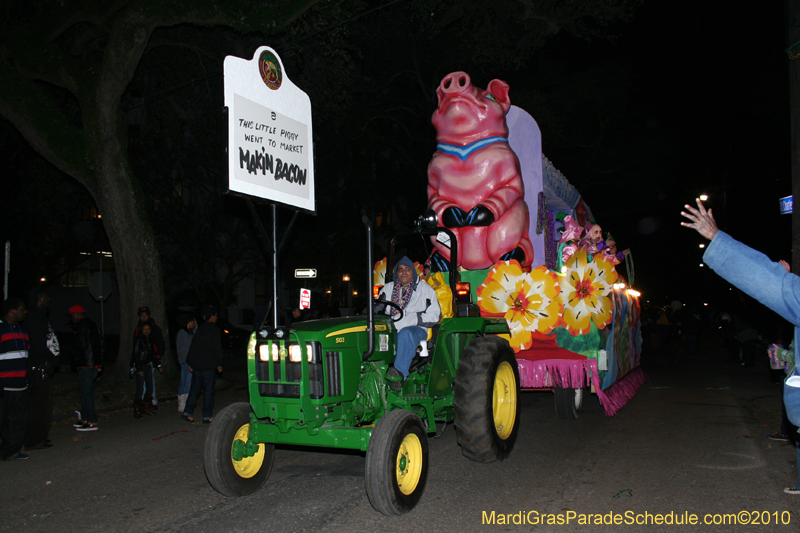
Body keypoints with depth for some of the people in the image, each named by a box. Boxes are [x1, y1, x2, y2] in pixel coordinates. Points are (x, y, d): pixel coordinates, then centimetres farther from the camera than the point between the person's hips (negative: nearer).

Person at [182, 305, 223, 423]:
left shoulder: (199, 329, 11)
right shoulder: (214, 330, -8)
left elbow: (193, 347, 12)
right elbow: (217, 349, -10)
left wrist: (190, 363, 16)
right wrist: (219, 364, -3)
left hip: (196, 365, 6)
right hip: (209, 366, -6)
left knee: (195, 388, 13)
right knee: (208, 390, -1)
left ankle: (187, 412, 11)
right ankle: (207, 416, 2)